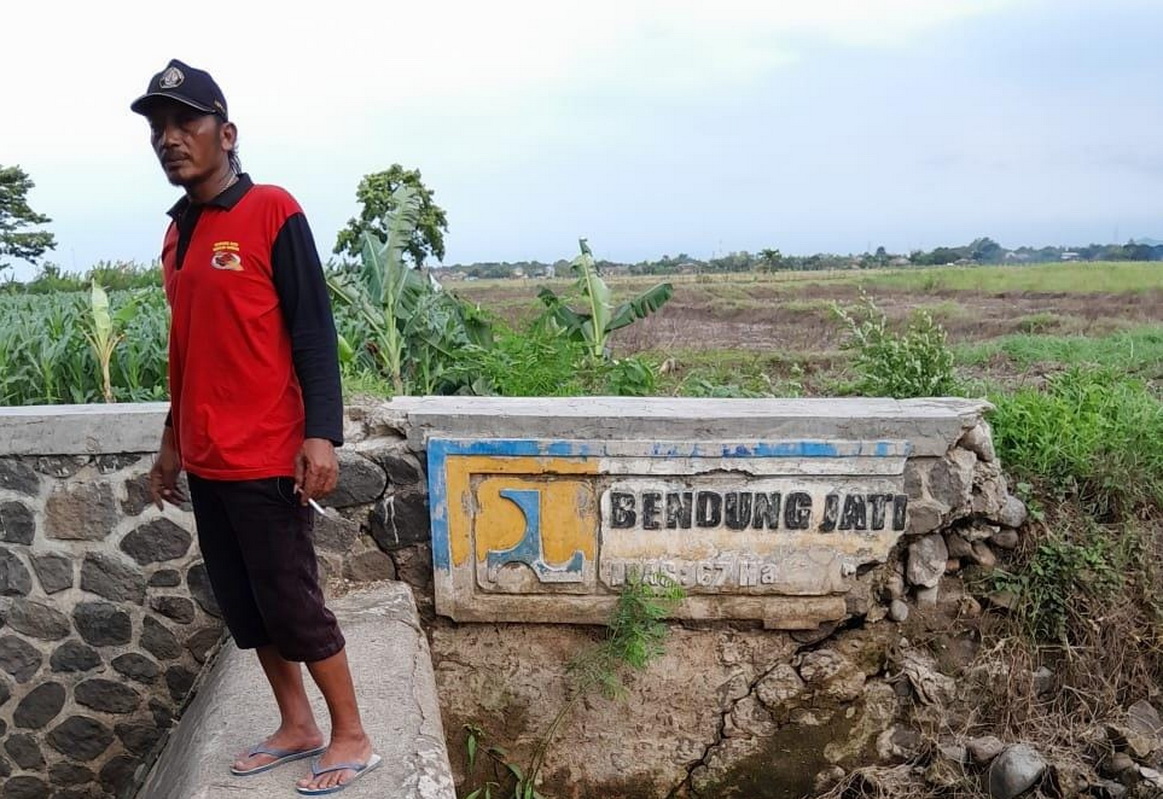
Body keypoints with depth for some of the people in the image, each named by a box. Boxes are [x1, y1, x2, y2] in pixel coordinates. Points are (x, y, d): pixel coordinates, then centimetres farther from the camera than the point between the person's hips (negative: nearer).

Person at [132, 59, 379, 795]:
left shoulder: (272, 211, -9)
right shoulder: (178, 229, 13)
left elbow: (314, 330, -13)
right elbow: (191, 346, 17)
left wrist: (322, 434, -21)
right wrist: (174, 439, 19)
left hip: (266, 459, -7)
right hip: (206, 460, 7)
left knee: (293, 604, 1)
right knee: (245, 605, 14)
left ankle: (352, 738, 19)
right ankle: (297, 727, 30)